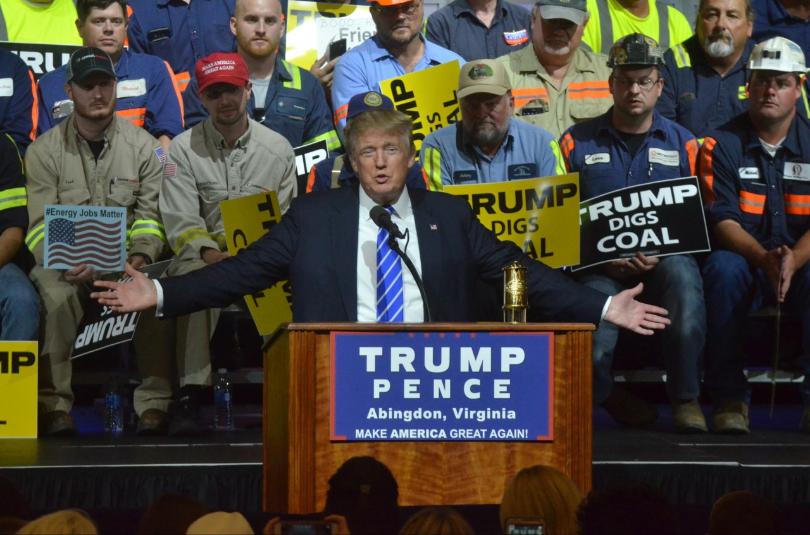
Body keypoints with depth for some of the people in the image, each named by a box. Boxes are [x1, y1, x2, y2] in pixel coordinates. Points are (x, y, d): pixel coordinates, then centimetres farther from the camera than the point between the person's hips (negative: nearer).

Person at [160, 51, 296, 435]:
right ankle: (190, 395, -38)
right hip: (202, 255, -1)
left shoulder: (278, 148, 10)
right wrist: (210, 253, -24)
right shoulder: (183, 149, 5)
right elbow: (181, 220, -4)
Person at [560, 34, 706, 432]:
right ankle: (605, 396, 7)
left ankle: (686, 399, -23)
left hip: (664, 260, 1)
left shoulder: (682, 143, 14)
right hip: (599, 265, -1)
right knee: (592, 347, -30)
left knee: (682, 275, -37)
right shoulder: (577, 142, 10)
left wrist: (659, 253, -9)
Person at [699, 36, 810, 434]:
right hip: (743, 258, 0)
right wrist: (764, 259, -28)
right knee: (723, 268, -34)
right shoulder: (722, 145, 1)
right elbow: (723, 221, -9)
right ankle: (729, 397, -26)